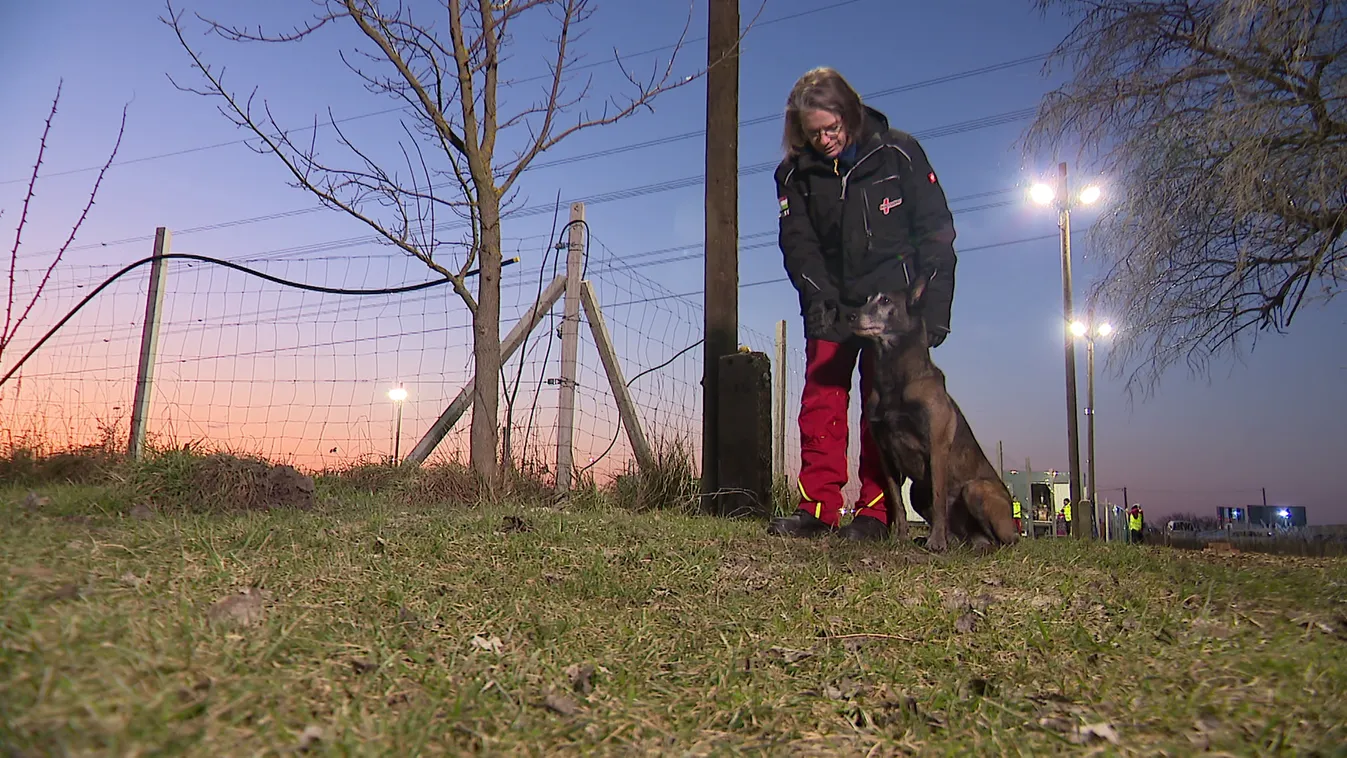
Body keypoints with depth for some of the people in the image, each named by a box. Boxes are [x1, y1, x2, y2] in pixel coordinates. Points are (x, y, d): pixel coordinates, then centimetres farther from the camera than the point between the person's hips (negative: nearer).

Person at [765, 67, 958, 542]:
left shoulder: (899, 154, -6)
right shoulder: (796, 173, 1)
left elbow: (935, 232, -4)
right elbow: (798, 243, -3)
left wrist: (934, 309, -11)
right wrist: (819, 298, -20)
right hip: (831, 307, 3)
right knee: (820, 401, -6)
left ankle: (876, 512, -1)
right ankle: (818, 509, -4)